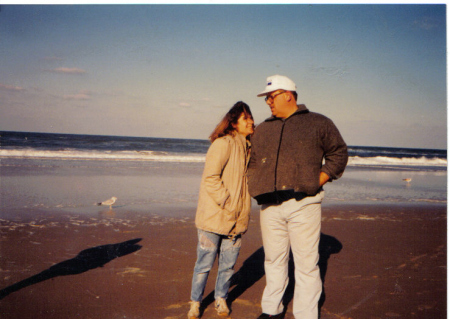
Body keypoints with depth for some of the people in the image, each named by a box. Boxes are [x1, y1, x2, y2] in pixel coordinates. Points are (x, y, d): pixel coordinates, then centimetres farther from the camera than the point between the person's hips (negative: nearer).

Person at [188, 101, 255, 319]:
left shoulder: (248, 147, 12)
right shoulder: (223, 144, -13)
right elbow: (210, 178, -18)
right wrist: (227, 204, -17)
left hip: (236, 219, 6)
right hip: (213, 217, -6)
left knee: (228, 264, 12)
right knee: (204, 263, 4)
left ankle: (221, 298, 32)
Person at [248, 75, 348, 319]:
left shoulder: (318, 123, 6)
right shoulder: (262, 130, 18)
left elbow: (339, 153, 10)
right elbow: (253, 163, 25)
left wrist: (319, 180, -2)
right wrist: (256, 187, 9)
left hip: (303, 204, -4)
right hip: (270, 206, 4)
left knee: (306, 264, -1)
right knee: (273, 261, 13)